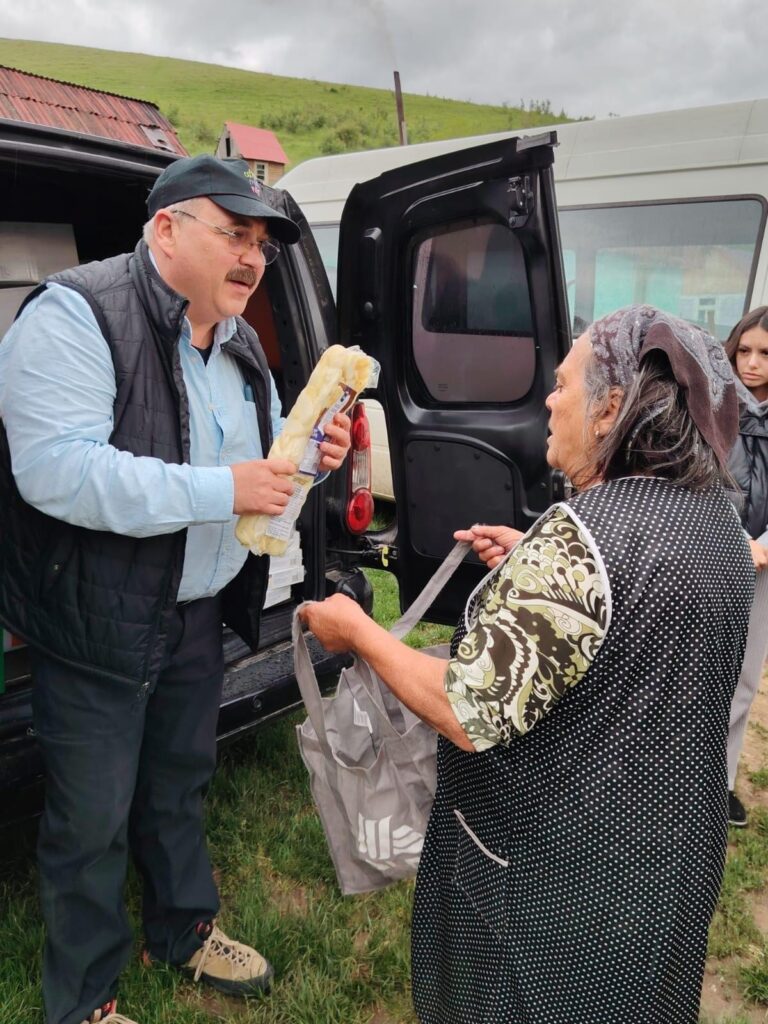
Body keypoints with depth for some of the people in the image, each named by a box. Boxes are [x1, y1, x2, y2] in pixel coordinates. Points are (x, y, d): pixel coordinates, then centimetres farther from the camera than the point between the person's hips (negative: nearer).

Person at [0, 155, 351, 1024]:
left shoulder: (239, 345, 8)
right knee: (92, 818, 9)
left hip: (200, 612, 7)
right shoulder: (76, 316, -18)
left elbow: (261, 463, 16)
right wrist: (218, 490, -31)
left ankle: (184, 930, 48)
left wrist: (309, 456, -6)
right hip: (96, 621, -7)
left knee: (178, 786, 24)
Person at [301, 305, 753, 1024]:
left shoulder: (581, 536, -31)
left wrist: (355, 629, -16)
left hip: (557, 876, -7)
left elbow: (472, 716, -29)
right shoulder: (714, 514, -3)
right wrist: (532, 565, 6)